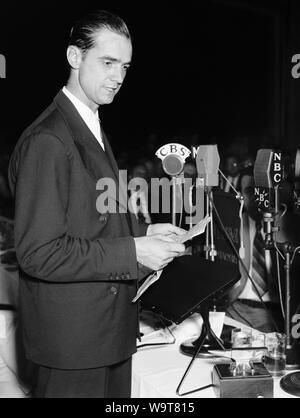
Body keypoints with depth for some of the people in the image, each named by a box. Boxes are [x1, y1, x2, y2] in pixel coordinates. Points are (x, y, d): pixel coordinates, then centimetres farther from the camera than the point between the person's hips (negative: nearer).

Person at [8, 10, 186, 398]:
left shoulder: (92, 128, 11)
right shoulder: (46, 141, -22)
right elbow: (38, 253, -24)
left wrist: (143, 231, 3)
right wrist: (133, 252, -23)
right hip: (72, 334, -9)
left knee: (115, 395, 22)